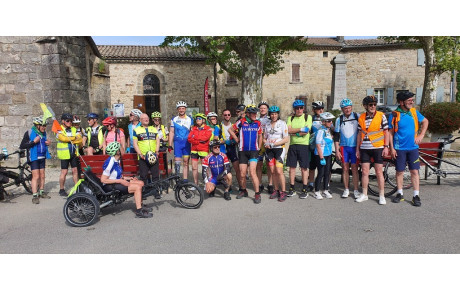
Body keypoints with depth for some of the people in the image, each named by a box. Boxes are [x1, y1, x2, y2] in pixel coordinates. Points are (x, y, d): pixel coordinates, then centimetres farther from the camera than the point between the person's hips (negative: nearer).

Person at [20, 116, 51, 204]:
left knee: (42, 175, 12)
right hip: (34, 158, -6)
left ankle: (41, 192, 25)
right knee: (36, 176, -9)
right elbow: (22, 146, -13)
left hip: (42, 157, 6)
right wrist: (34, 142, -23)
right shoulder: (29, 133, -10)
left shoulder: (43, 133, 8)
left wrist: (47, 143, 2)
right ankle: (35, 196, -6)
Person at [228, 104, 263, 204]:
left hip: (253, 151, 0)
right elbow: (230, 130, 10)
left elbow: (260, 136, 17)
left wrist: (259, 148, 13)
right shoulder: (241, 122, -3)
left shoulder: (258, 123, 4)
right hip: (243, 151, 1)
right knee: (242, 174, 5)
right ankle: (243, 191, 29)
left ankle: (257, 194, -6)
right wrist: (237, 139, 6)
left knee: (252, 172, -15)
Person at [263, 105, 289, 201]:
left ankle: (283, 192, -2)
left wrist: (274, 144, -15)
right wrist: (266, 143, -5)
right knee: (272, 171, 5)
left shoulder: (282, 123, -2)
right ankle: (276, 190, 17)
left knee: (279, 171, -12)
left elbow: (286, 139, -7)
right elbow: (264, 138, 18)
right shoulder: (267, 124, 12)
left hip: (279, 149, -4)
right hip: (269, 150, 4)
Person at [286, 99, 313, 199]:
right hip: (292, 145, 3)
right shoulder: (290, 118, 12)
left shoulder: (308, 117, 3)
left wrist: (294, 133, -7)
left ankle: (304, 190, 8)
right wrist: (301, 129, -12)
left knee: (304, 168, 0)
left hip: (303, 145, -3)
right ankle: (292, 189, 14)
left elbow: (306, 131, -9)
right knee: (292, 167, 4)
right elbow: (289, 130, -4)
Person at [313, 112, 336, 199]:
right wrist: (321, 158, -19)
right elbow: (318, 145, -18)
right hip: (320, 155, -7)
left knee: (327, 173, 11)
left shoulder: (330, 130, 7)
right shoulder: (321, 131, -16)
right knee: (321, 173, -3)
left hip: (328, 155, 7)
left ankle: (325, 190, 24)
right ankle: (317, 192, 10)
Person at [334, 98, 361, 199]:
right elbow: (336, 136, 6)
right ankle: (346, 190, 16)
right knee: (345, 169, 6)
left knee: (354, 169, 0)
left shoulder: (357, 116, 0)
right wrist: (337, 151, 1)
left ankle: (356, 190, 10)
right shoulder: (339, 120, 5)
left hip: (355, 147, -2)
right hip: (344, 147, 2)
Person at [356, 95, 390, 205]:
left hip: (378, 148, -3)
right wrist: (357, 149, 10)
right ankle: (364, 195, 18)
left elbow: (386, 132, 0)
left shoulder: (381, 116, -2)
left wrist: (386, 146, -7)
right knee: (365, 172, 7)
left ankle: (381, 196, 12)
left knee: (379, 172, 2)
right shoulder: (361, 117, 6)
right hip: (364, 148, 3)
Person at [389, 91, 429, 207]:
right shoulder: (394, 115, -7)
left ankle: (416, 196, 9)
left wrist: (421, 135, 6)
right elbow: (390, 132, -3)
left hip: (413, 147, 2)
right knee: (399, 172, 6)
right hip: (399, 148, -2)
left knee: (414, 171, 2)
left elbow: (425, 121, 18)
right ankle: (399, 194, 20)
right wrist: (392, 148, -7)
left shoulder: (414, 112, 3)